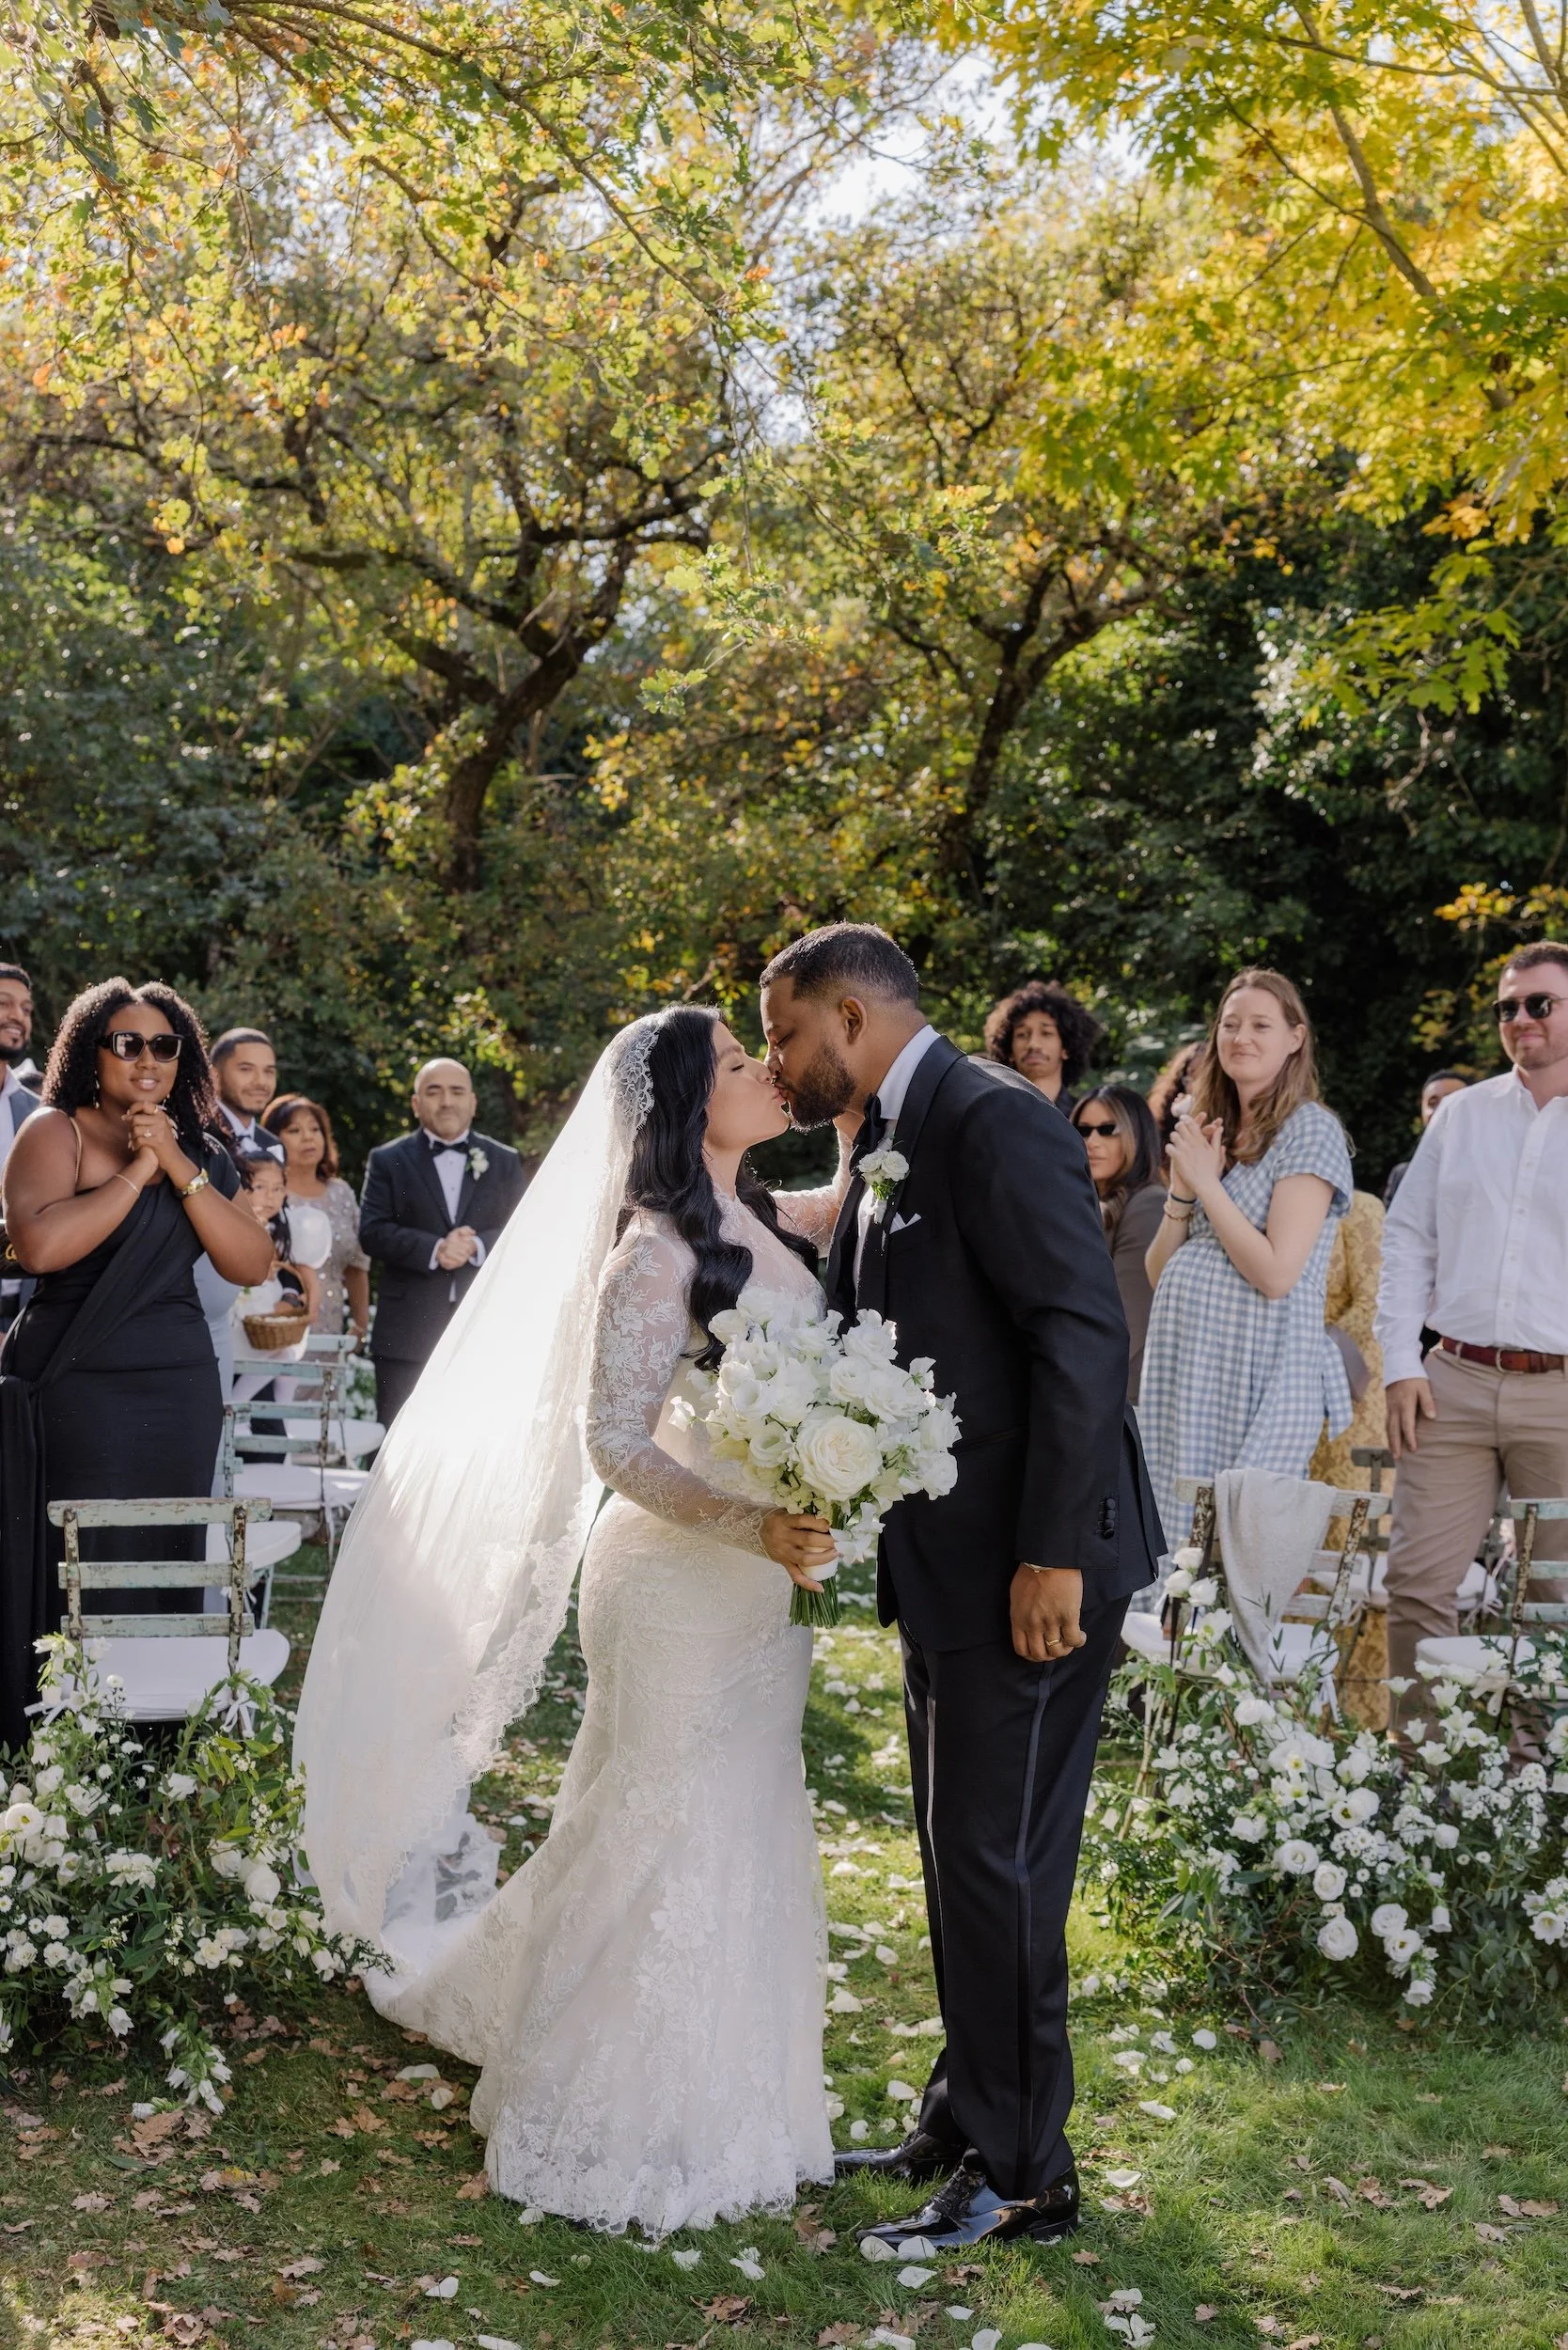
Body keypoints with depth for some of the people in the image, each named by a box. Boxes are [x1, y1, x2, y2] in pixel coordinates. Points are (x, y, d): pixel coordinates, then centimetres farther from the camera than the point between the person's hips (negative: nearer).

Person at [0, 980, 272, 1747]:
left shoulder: (204, 1154, 14)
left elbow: (250, 1265, 0)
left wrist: (179, 1168, -9)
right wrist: (134, 1171, -13)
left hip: (182, 1390, 5)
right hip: (80, 1389, -5)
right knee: (82, 1585, -7)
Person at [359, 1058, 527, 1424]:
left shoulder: (504, 1162, 13)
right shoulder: (388, 1161, 8)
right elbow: (372, 1232, -4)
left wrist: (477, 1246, -15)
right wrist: (433, 1249, -18)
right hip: (408, 1336, -1)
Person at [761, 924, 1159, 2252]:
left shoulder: (995, 1123, -16)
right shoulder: (885, 1150, 14)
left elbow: (1084, 1335, -22)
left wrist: (1052, 1556, -23)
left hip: (1028, 1564, -10)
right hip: (948, 1562, 10)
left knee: (999, 1863, -2)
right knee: (958, 1855, 18)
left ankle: (1021, 2177, 12)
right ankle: (967, 2119, 33)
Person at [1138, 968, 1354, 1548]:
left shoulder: (1311, 1131, -6)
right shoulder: (1208, 1131, 15)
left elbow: (1276, 1274, -16)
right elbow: (1159, 1275, 13)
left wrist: (1207, 1183, -10)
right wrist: (1181, 1189, -2)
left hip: (1260, 1374, -7)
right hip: (1179, 1365, 7)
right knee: (1173, 1550, 7)